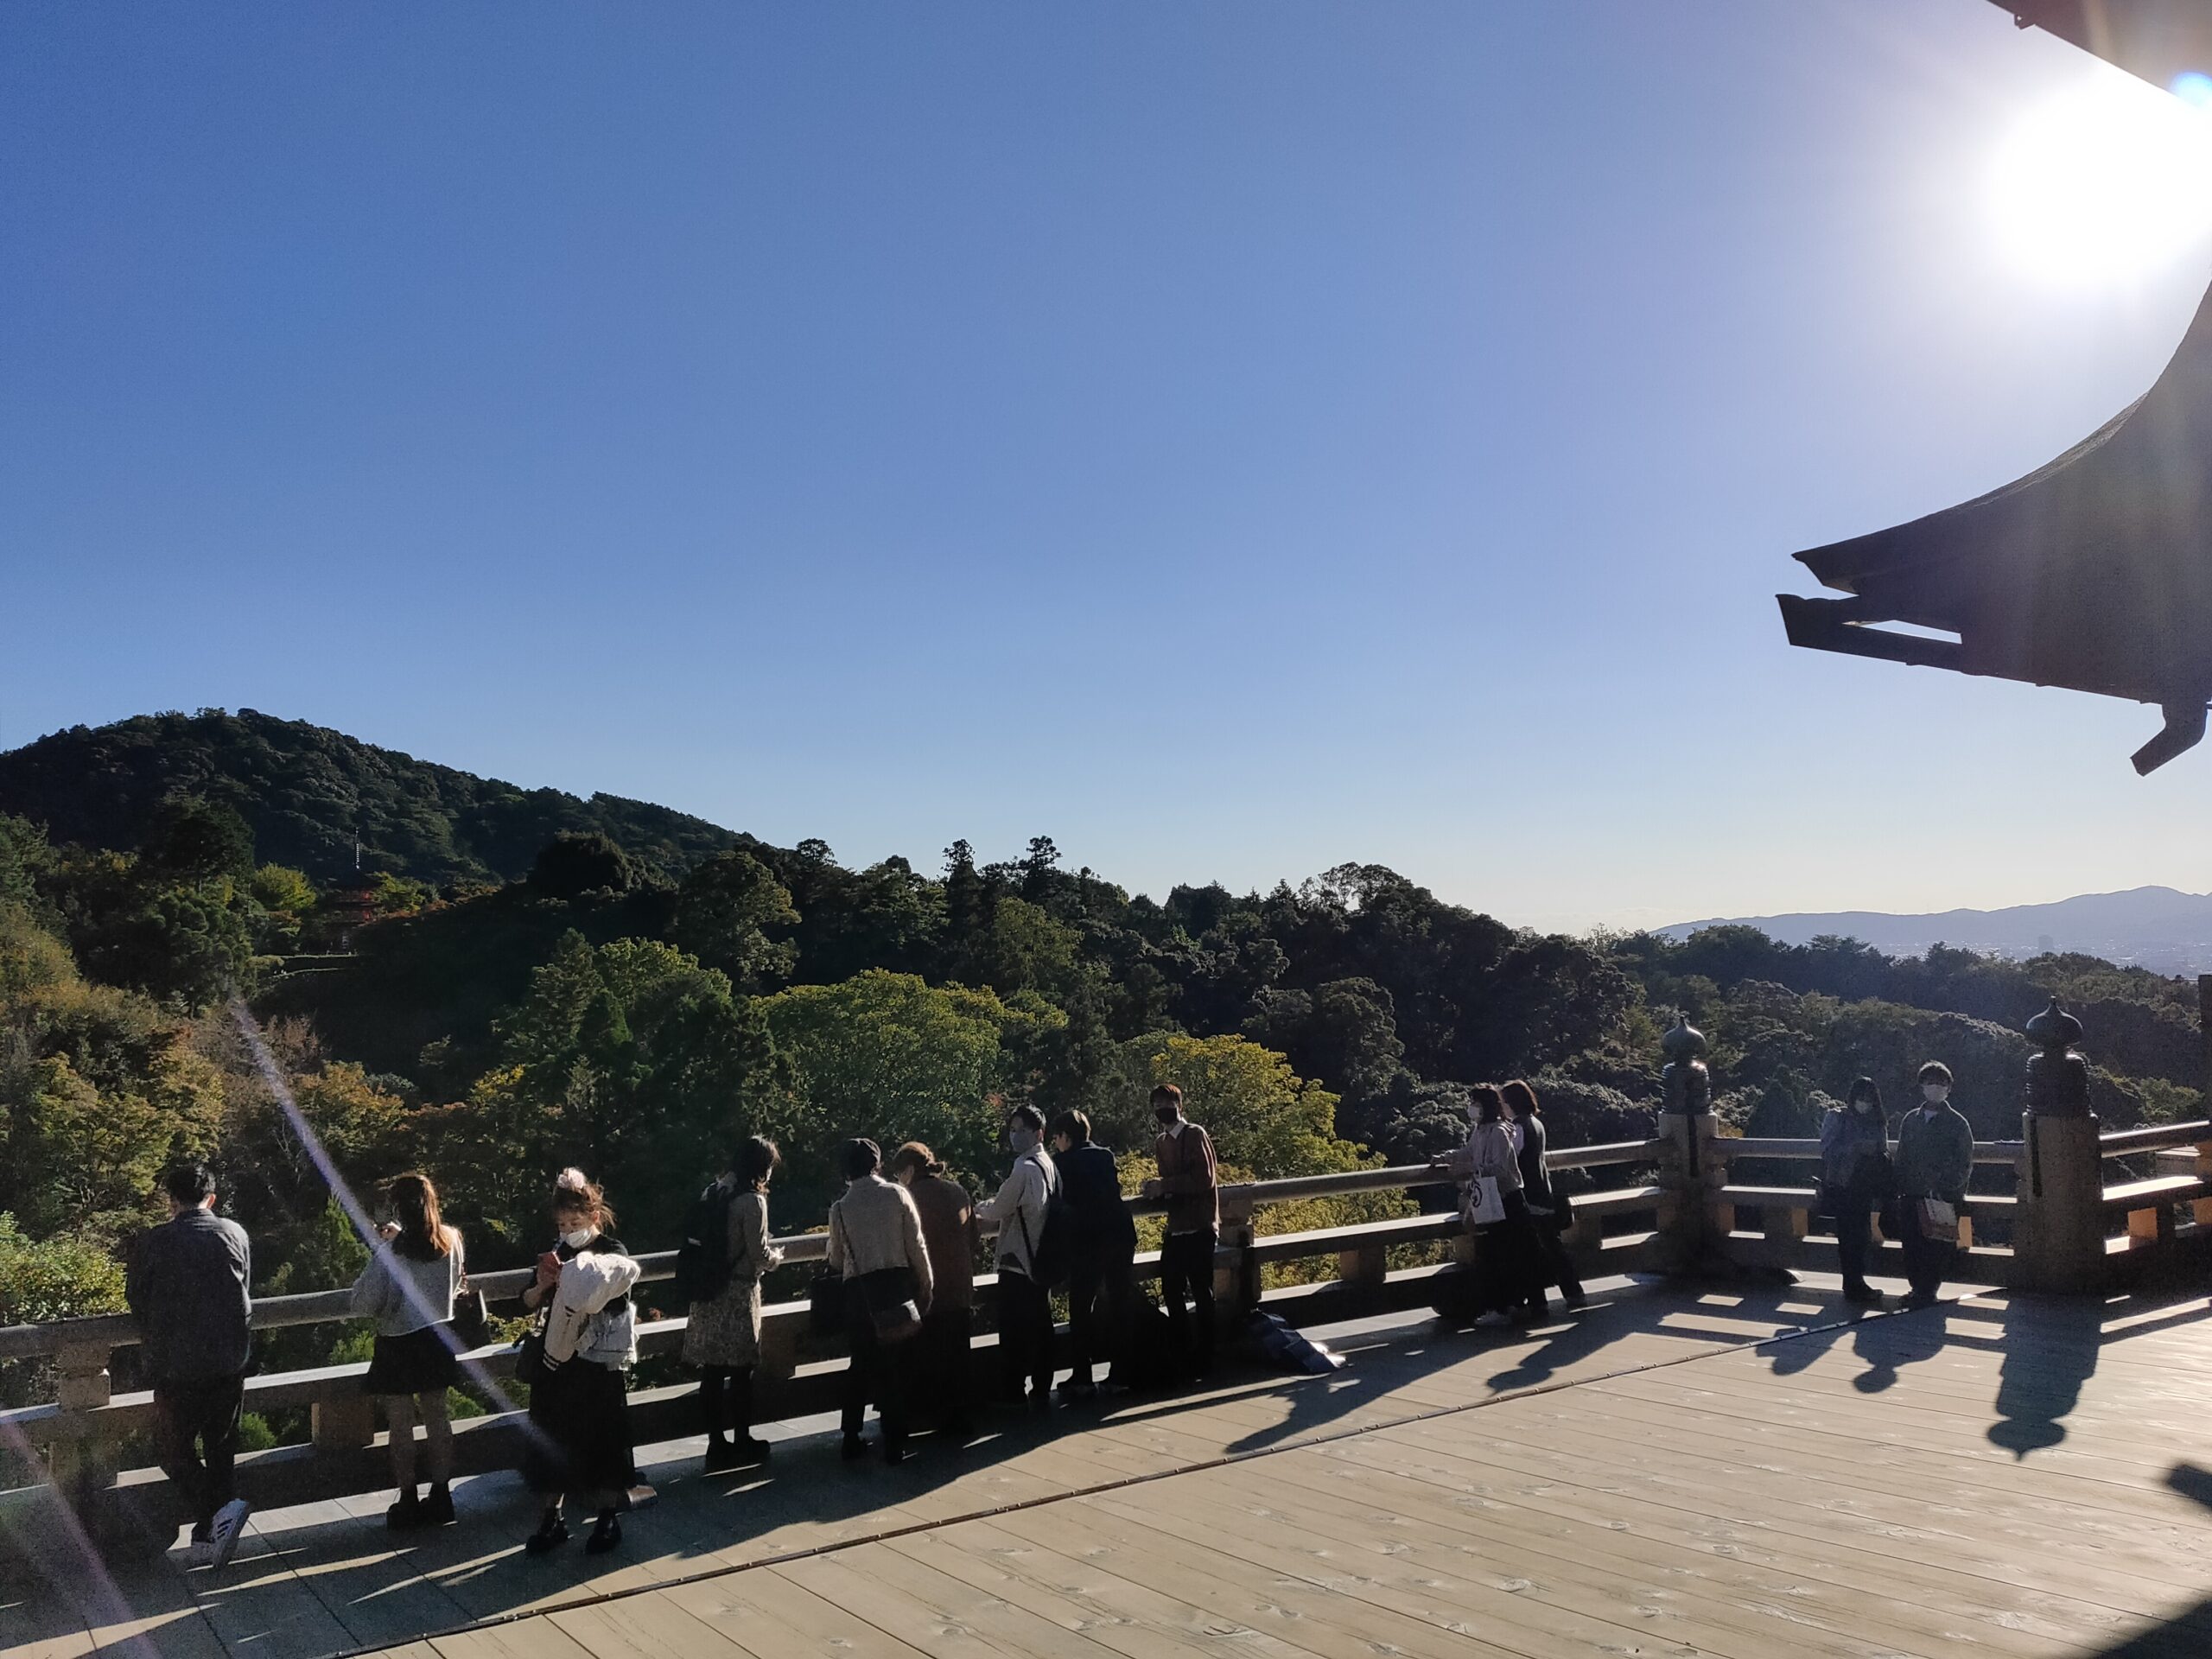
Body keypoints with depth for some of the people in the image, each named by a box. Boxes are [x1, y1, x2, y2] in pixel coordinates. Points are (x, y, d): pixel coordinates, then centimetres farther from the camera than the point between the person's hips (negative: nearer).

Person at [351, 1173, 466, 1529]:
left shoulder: (391, 1251, -21)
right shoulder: (452, 1240, -6)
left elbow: (363, 1305, -16)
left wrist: (381, 1251, -5)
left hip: (397, 1345, -5)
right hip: (437, 1338, 5)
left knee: (401, 1425, 8)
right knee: (436, 1417, 15)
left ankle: (408, 1503, 18)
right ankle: (441, 1498, 22)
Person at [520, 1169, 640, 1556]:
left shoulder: (612, 1254, -10)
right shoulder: (558, 1253, 3)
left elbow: (607, 1300, -27)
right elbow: (528, 1301, 6)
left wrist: (566, 1282, -30)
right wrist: (543, 1285, -14)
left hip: (598, 1364, -5)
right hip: (557, 1359, 5)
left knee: (601, 1436, 5)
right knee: (551, 1436, 9)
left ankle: (609, 1518, 20)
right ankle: (552, 1518, 23)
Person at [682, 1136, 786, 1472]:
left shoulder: (712, 1193, 7)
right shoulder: (752, 1200, -13)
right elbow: (759, 1255, -14)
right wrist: (778, 1256, 8)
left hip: (708, 1293, 6)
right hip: (738, 1295, -6)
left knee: (712, 1370, 8)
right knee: (741, 1369, 5)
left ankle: (717, 1445, 15)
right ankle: (742, 1442, 15)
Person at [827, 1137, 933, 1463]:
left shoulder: (841, 1207, 0)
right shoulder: (897, 1194, -3)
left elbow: (837, 1260, 8)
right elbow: (917, 1245, -4)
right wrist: (925, 1288, 5)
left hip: (858, 1290, 1)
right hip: (897, 1283, -1)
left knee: (861, 1363, 16)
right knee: (896, 1364, 8)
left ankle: (851, 1441, 21)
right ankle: (895, 1444, 11)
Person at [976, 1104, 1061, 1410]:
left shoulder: (1024, 1169, -18)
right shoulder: (1048, 1164, 11)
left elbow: (999, 1209, -12)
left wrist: (979, 1209, 8)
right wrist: (990, 1218, 12)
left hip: (1018, 1261, -9)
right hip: (1042, 1259, 9)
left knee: (1014, 1331, -1)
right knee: (1040, 1326, 12)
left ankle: (1012, 1394, 4)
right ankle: (1041, 1390, 18)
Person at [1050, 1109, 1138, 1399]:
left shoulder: (1064, 1162, -5)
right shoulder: (1106, 1156, 10)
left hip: (1087, 1242, -5)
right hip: (1120, 1234, 5)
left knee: (1081, 1310, 2)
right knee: (1122, 1304, 12)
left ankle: (1082, 1378, 0)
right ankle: (1123, 1370, 17)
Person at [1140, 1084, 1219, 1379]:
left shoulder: (1195, 1135, -9)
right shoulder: (1159, 1142, 13)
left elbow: (1204, 1179, -18)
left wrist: (1164, 1186, -18)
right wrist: (1156, 1190, -1)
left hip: (1200, 1228, -7)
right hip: (1175, 1228, 7)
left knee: (1201, 1293, 0)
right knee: (1170, 1291, 9)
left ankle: (1204, 1359, 10)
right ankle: (1183, 1354, 22)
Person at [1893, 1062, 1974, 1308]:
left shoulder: (1957, 1122, 2)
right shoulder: (1911, 1119, 13)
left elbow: (1965, 1163, -1)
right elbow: (1901, 1158, 15)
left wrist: (1947, 1189, -12)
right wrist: (1900, 1188, 6)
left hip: (1945, 1197, -3)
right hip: (1914, 1195, 3)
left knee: (1939, 1246, -5)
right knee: (1912, 1245, 1)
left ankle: (1927, 1290, 5)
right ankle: (1920, 1289, 13)